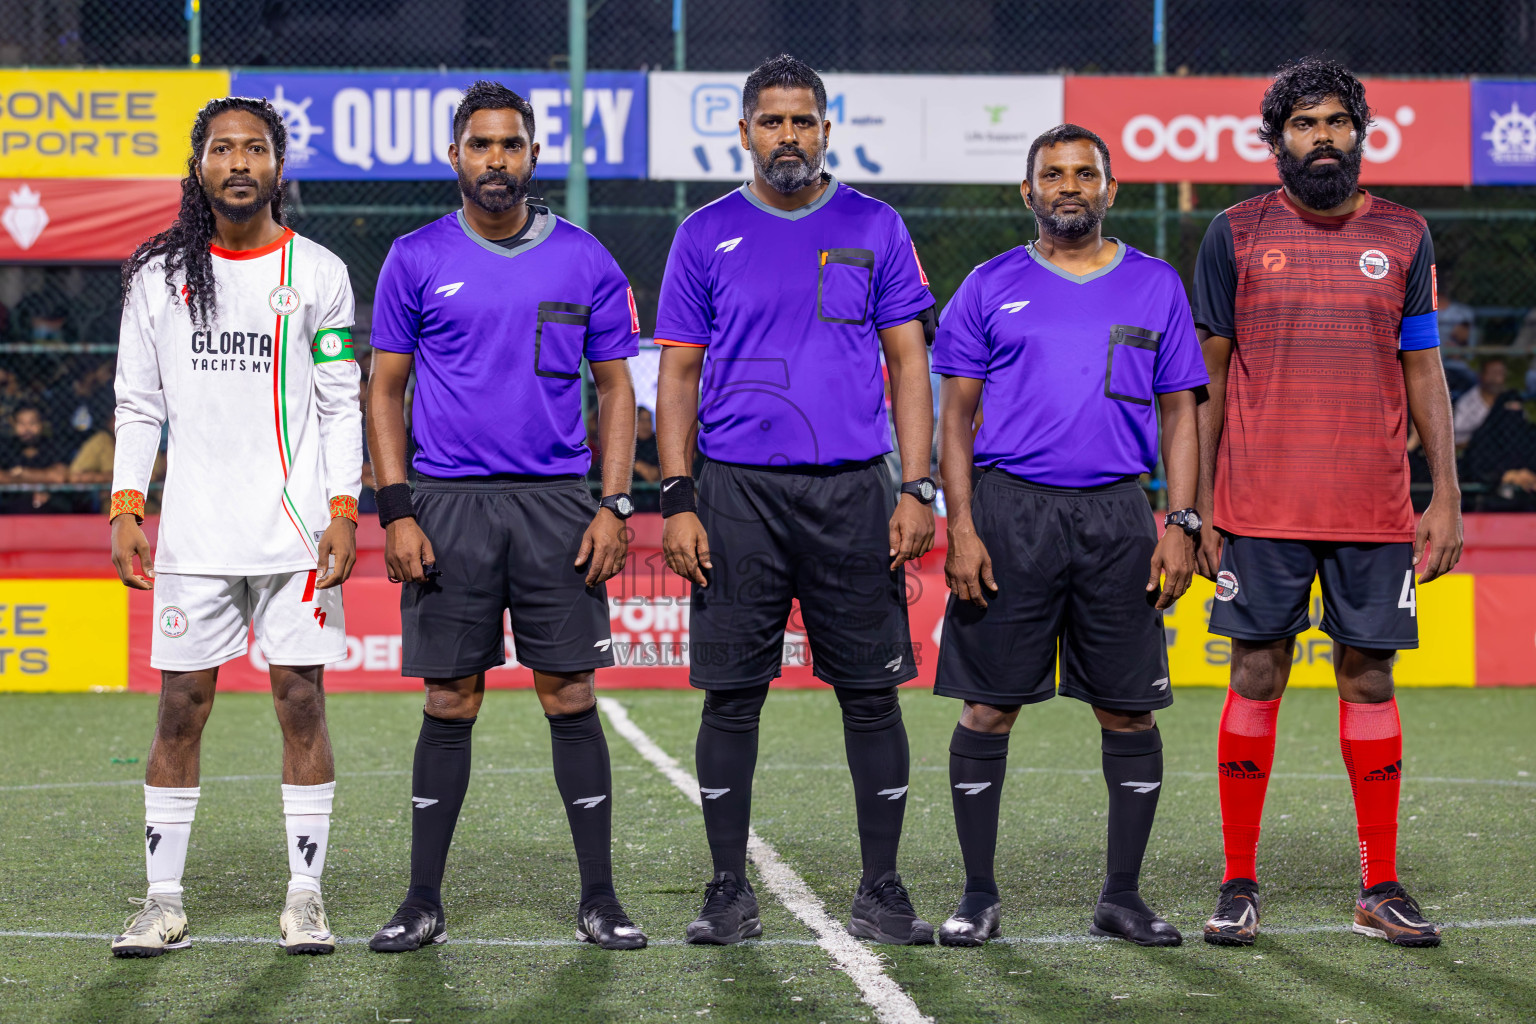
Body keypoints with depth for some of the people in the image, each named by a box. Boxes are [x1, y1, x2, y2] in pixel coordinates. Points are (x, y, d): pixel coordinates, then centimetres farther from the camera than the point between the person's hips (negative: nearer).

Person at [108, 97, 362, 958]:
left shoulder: (318, 273, 4)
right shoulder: (159, 274, 8)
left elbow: (343, 405, 4)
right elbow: (138, 403, 11)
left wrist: (345, 511, -5)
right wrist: (126, 507, 1)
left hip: (297, 529, -1)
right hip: (193, 531, 1)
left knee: (302, 702, -1)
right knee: (181, 707, 1)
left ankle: (306, 895, 6)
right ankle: (164, 901, 7)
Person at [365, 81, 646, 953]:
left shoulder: (584, 260, 5)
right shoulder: (417, 260, 4)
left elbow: (617, 388, 8)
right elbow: (386, 389, 6)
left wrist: (615, 506, -2)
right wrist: (395, 511, -3)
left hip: (558, 504, 0)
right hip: (450, 504, 0)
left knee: (571, 696, 0)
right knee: (451, 704, 2)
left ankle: (600, 899, 6)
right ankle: (424, 903, 9)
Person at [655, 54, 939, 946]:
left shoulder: (874, 229, 7)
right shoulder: (708, 236, 6)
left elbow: (910, 362, 6)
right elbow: (679, 374, 7)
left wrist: (917, 491, -3)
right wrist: (677, 501, -3)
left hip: (853, 491, 0)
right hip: (739, 494, 0)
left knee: (872, 693, 1)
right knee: (732, 695, 1)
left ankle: (882, 892, 9)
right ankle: (730, 894, 10)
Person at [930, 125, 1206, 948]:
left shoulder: (1155, 286, 10)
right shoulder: (990, 287, 6)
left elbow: (1178, 415, 11)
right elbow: (955, 414, 5)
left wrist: (1180, 525, 0)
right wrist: (960, 526, -6)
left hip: (1117, 516, 1)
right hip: (1010, 514, -1)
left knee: (1129, 711, 3)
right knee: (988, 707, -1)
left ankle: (1122, 896, 13)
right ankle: (979, 896, 8)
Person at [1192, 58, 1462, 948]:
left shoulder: (1404, 237, 8)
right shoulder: (1237, 236, 4)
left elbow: (1424, 371, 10)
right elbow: (1208, 377, 5)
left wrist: (1446, 496, 3)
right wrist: (1198, 507, 0)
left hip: (1374, 509, 1)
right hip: (1261, 507, -1)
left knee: (1369, 680, 4)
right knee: (1256, 681, 0)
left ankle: (1381, 889, 11)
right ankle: (1239, 886, 7)